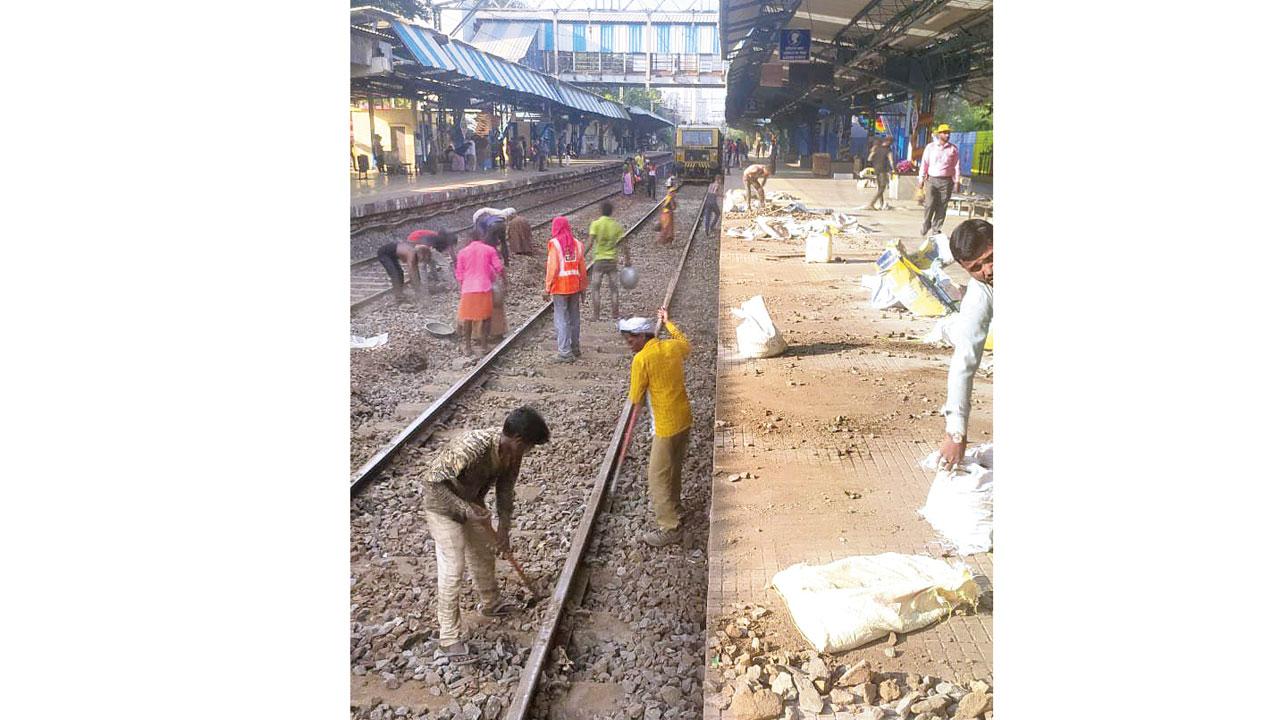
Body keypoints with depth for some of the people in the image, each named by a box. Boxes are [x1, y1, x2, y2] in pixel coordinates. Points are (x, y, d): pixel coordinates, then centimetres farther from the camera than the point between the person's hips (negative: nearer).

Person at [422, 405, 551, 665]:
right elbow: (433, 481, -32)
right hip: (443, 505, -8)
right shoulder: (471, 449, -40)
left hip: (472, 502, 8)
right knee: (452, 570, -8)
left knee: (484, 555, 21)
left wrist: (504, 530, -2)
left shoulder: (512, 451, -15)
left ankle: (490, 604, 46)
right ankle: (449, 640, 1)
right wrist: (464, 509, -34)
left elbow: (506, 490, -2)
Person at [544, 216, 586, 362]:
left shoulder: (554, 243, -9)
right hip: (575, 286, 5)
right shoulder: (576, 243, 5)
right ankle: (575, 347, 26)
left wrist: (548, 287, -6)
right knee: (574, 317, 15)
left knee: (562, 319, -1)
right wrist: (582, 287, 15)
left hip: (560, 287, -5)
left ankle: (565, 352, -3)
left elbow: (552, 267, -13)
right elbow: (582, 267, 6)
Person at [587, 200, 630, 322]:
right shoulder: (617, 226, 1)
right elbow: (624, 245, 1)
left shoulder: (596, 224, -7)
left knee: (595, 288, 7)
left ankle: (596, 315, 5)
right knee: (613, 288, 11)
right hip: (613, 260, 3)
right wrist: (627, 260, 11)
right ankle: (615, 315, 14)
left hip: (599, 259, -3)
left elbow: (590, 243, -15)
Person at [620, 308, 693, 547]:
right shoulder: (673, 347, 1)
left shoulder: (641, 359, -19)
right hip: (684, 418, 8)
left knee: (658, 477, 1)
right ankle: (671, 507, 42)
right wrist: (667, 323, 36)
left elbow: (635, 399, -13)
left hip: (666, 426, -8)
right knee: (673, 469, 24)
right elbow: (686, 344, 28)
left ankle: (669, 529, 5)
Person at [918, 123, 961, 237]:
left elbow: (956, 166, 7)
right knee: (929, 205, -9)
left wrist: (957, 181, 1)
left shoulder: (954, 149, 6)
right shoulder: (930, 147, 5)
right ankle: (926, 226, 11)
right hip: (932, 180, -1)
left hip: (946, 181, 1)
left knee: (942, 207, 1)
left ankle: (935, 229, 10)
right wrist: (922, 179, 0)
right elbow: (924, 163, 6)